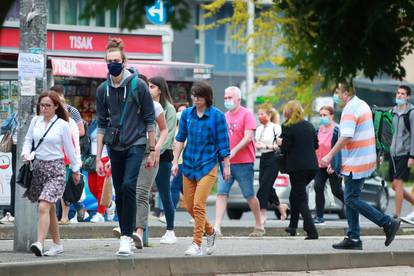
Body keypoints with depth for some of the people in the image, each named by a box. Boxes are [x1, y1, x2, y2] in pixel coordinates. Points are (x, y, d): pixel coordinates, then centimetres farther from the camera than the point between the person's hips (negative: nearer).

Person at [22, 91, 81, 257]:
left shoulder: (62, 125, -3)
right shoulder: (35, 121, 8)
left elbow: (69, 149, 4)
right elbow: (28, 140, 17)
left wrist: (75, 170, 11)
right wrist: (26, 153, -4)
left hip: (55, 169, -5)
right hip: (38, 167, 5)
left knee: (43, 207, -19)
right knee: (50, 209, 11)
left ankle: (39, 243, -28)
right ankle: (57, 244, 19)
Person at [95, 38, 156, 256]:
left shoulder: (138, 85, -6)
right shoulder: (103, 89, 5)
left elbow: (149, 120, -1)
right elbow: (101, 125, 10)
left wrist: (152, 151, -2)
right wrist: (98, 156, 6)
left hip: (135, 144, -4)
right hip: (114, 146, 4)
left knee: (128, 186, -19)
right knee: (119, 193, 7)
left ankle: (127, 237, -16)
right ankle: (125, 237, 16)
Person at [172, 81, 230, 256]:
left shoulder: (217, 116, -6)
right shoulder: (187, 114, 5)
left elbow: (223, 143, -2)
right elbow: (180, 138, 11)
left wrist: (226, 166, 0)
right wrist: (175, 161, 6)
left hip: (207, 166, -5)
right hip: (189, 164, 5)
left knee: (198, 205, -14)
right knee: (189, 206, 8)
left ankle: (197, 244, -9)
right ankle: (210, 232, 33)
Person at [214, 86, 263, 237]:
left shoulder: (246, 114, -5)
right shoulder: (225, 117, 14)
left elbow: (248, 137, -14)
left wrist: (233, 151, -22)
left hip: (244, 162, -5)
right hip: (226, 162, 5)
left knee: (249, 195, 3)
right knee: (221, 192, -7)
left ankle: (259, 226, 17)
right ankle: (217, 227, -13)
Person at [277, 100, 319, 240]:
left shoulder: (287, 128, -10)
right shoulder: (309, 126, 7)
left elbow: (285, 149, -10)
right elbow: (316, 144, 11)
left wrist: (280, 143, 10)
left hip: (297, 167, -6)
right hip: (311, 166, 6)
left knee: (301, 199, -2)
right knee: (295, 194, 23)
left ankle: (312, 232, -12)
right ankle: (292, 226, 24)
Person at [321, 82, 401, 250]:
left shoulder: (350, 110, -16)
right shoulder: (362, 105, 15)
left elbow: (346, 137, -26)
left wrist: (330, 155, -23)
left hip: (356, 163, -10)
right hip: (365, 159, 10)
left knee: (352, 200, -7)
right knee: (350, 199, 11)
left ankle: (388, 223, -6)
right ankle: (353, 238, 11)